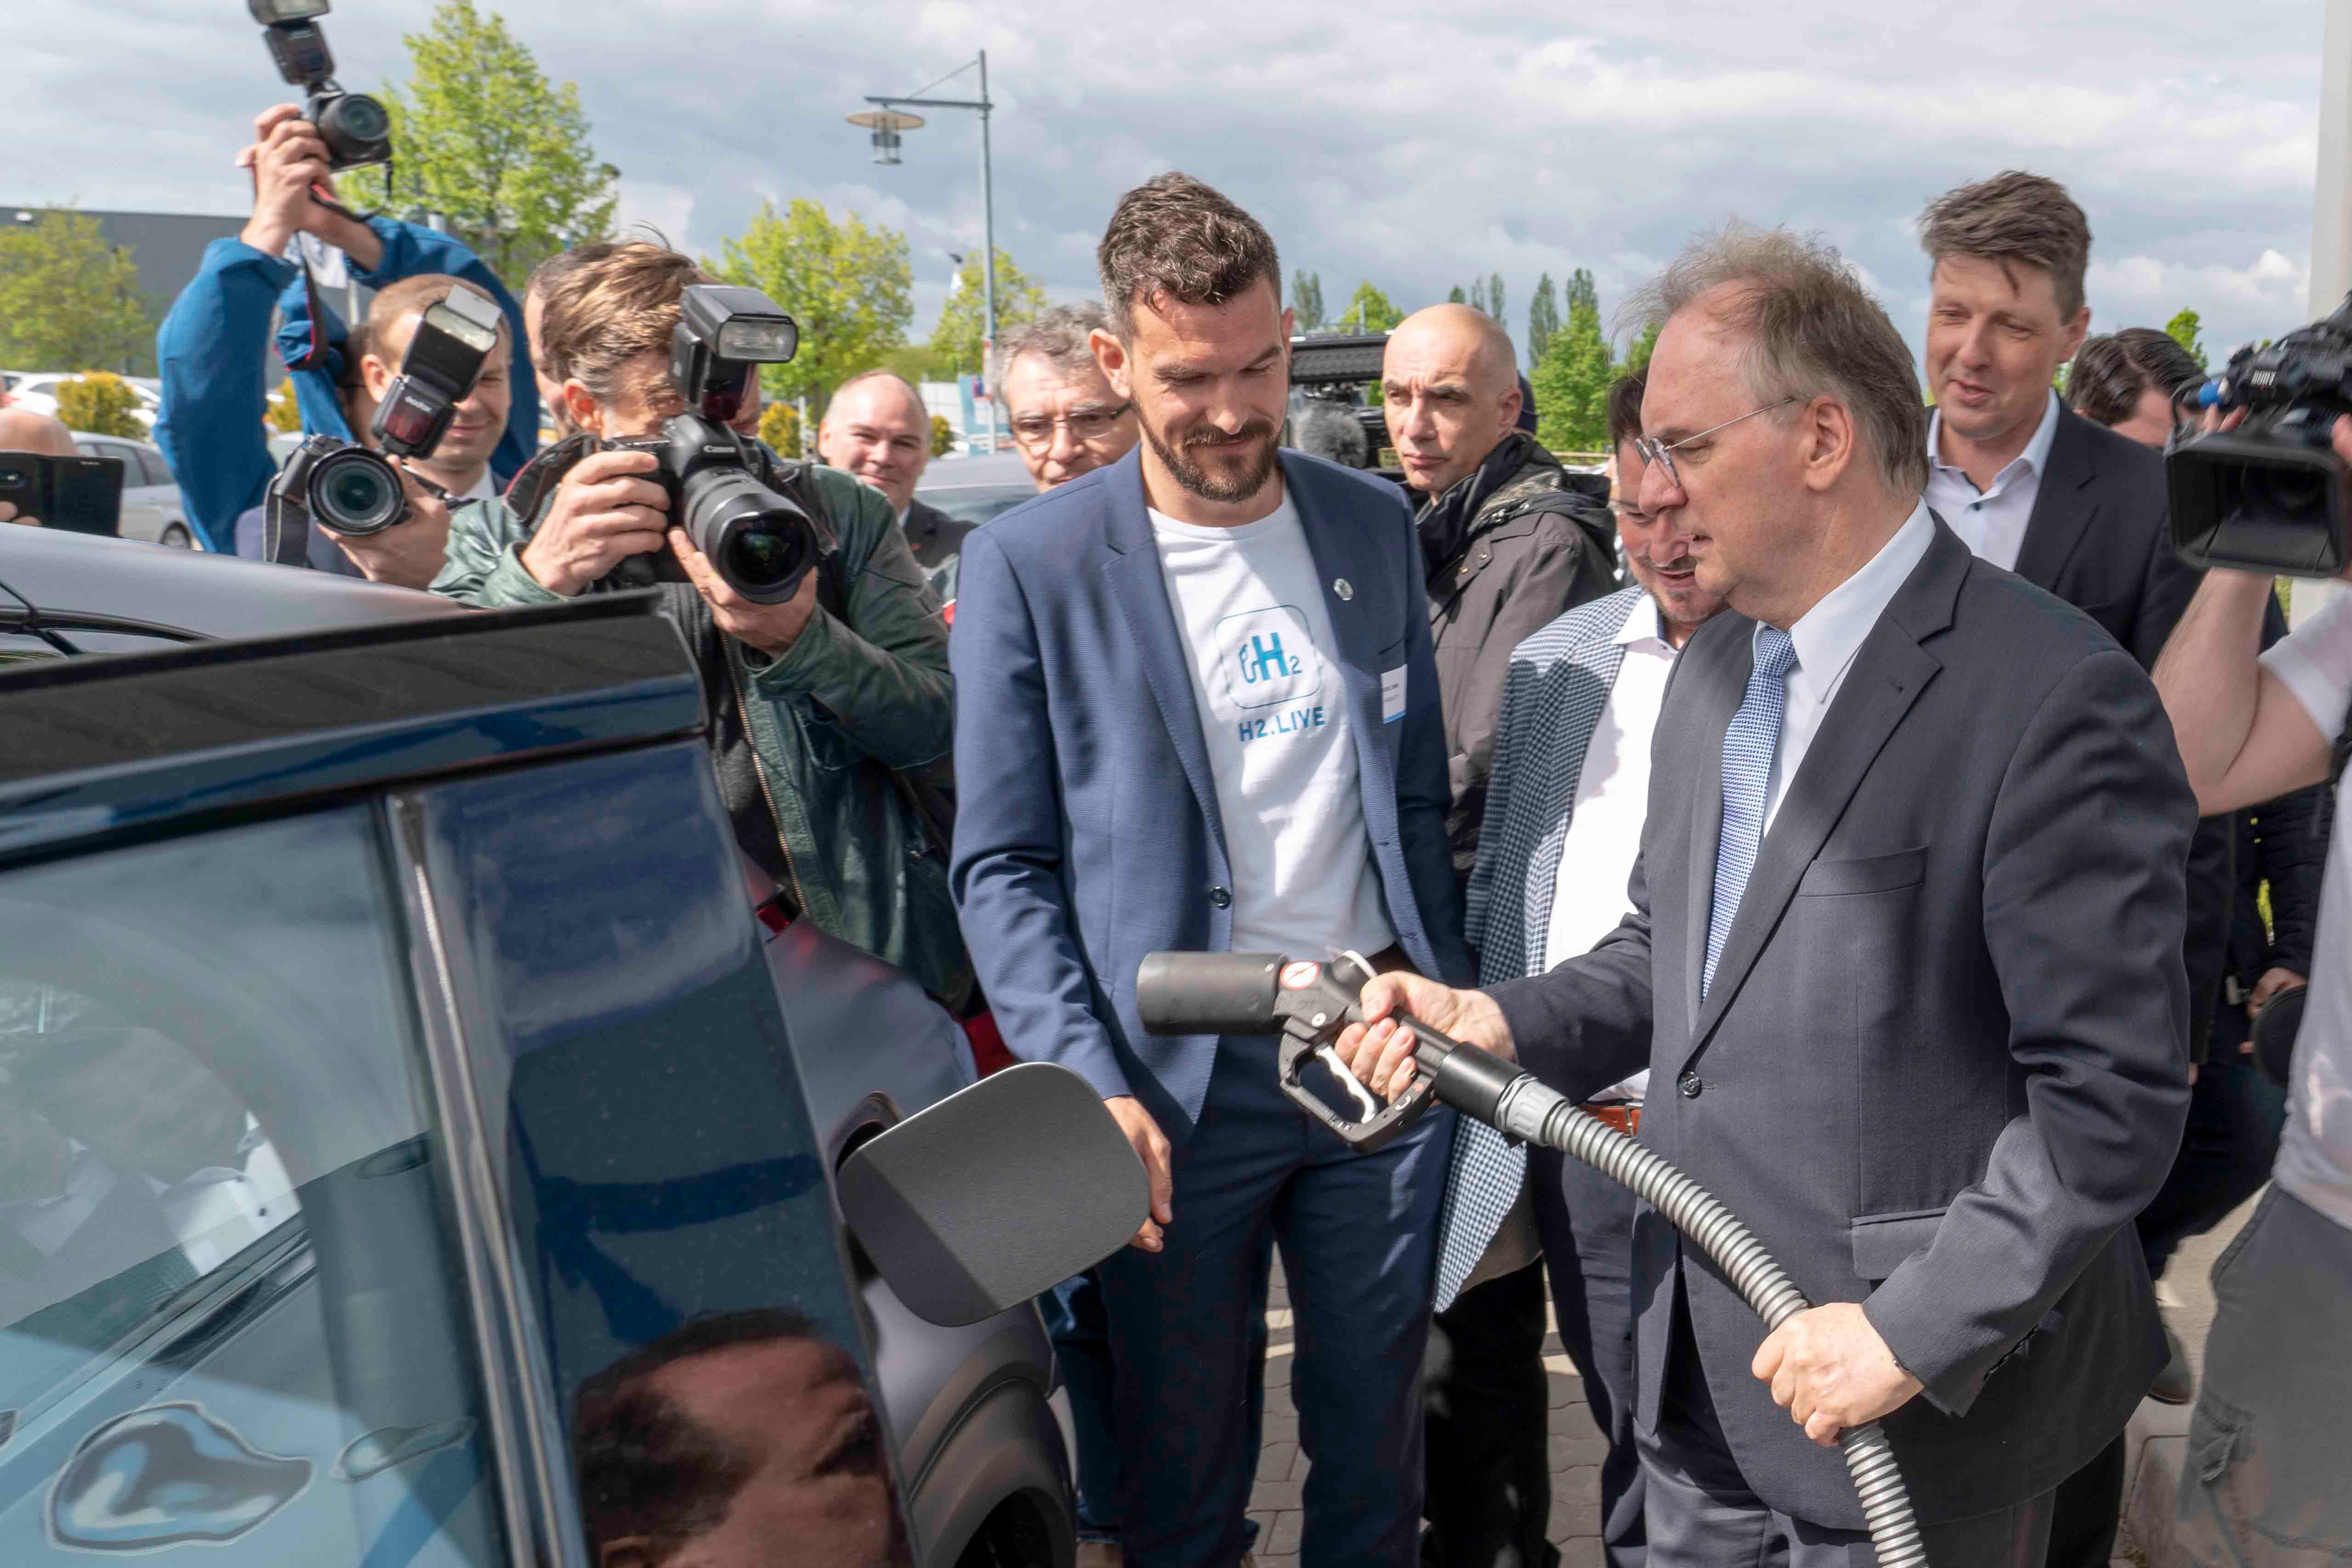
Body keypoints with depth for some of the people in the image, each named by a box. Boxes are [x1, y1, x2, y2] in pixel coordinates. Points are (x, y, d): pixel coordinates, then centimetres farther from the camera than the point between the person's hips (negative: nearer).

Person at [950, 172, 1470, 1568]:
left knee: (1377, 1447, 17)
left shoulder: (1375, 525, 6)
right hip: (1177, 1075, -3)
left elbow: (1419, 796, 12)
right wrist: (1090, 1084, -16)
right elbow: (1002, 867, -6)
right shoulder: (1031, 562, -6)